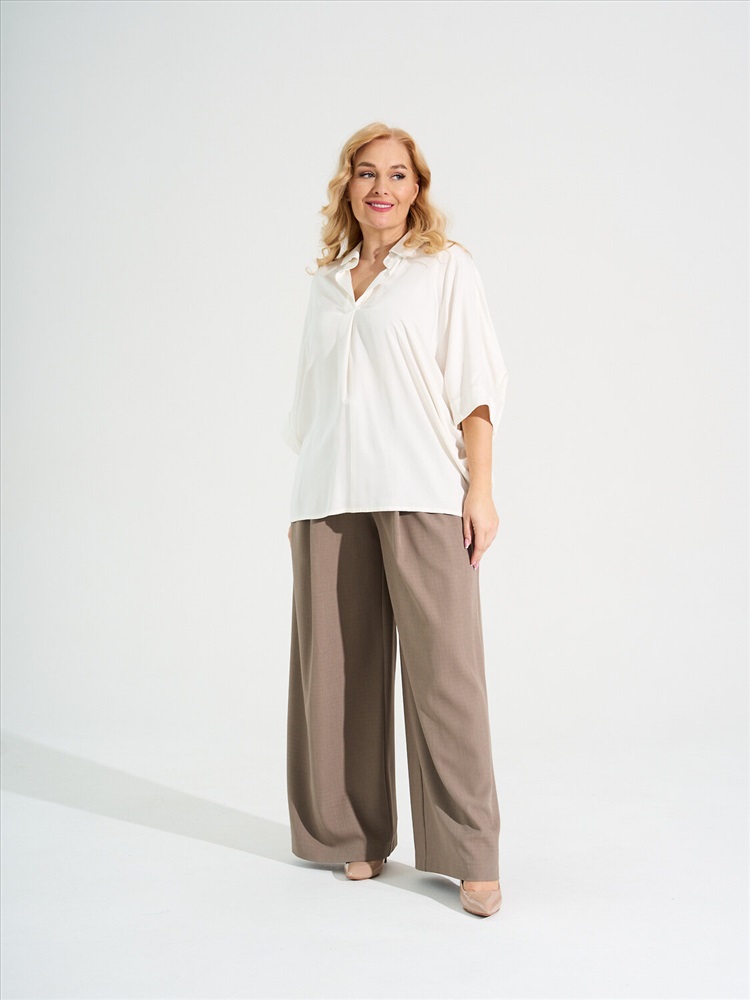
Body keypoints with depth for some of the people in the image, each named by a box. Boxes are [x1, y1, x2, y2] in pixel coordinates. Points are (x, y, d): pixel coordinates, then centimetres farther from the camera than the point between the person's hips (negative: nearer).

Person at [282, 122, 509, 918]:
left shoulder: (446, 268, 8)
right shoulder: (325, 282, 19)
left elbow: (474, 383, 1)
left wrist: (481, 489, -8)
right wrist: (300, 502, 14)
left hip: (421, 491, -4)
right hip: (330, 495, 4)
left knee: (443, 668, -7)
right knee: (339, 671, 4)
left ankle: (469, 854, 1)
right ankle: (356, 834, 17)